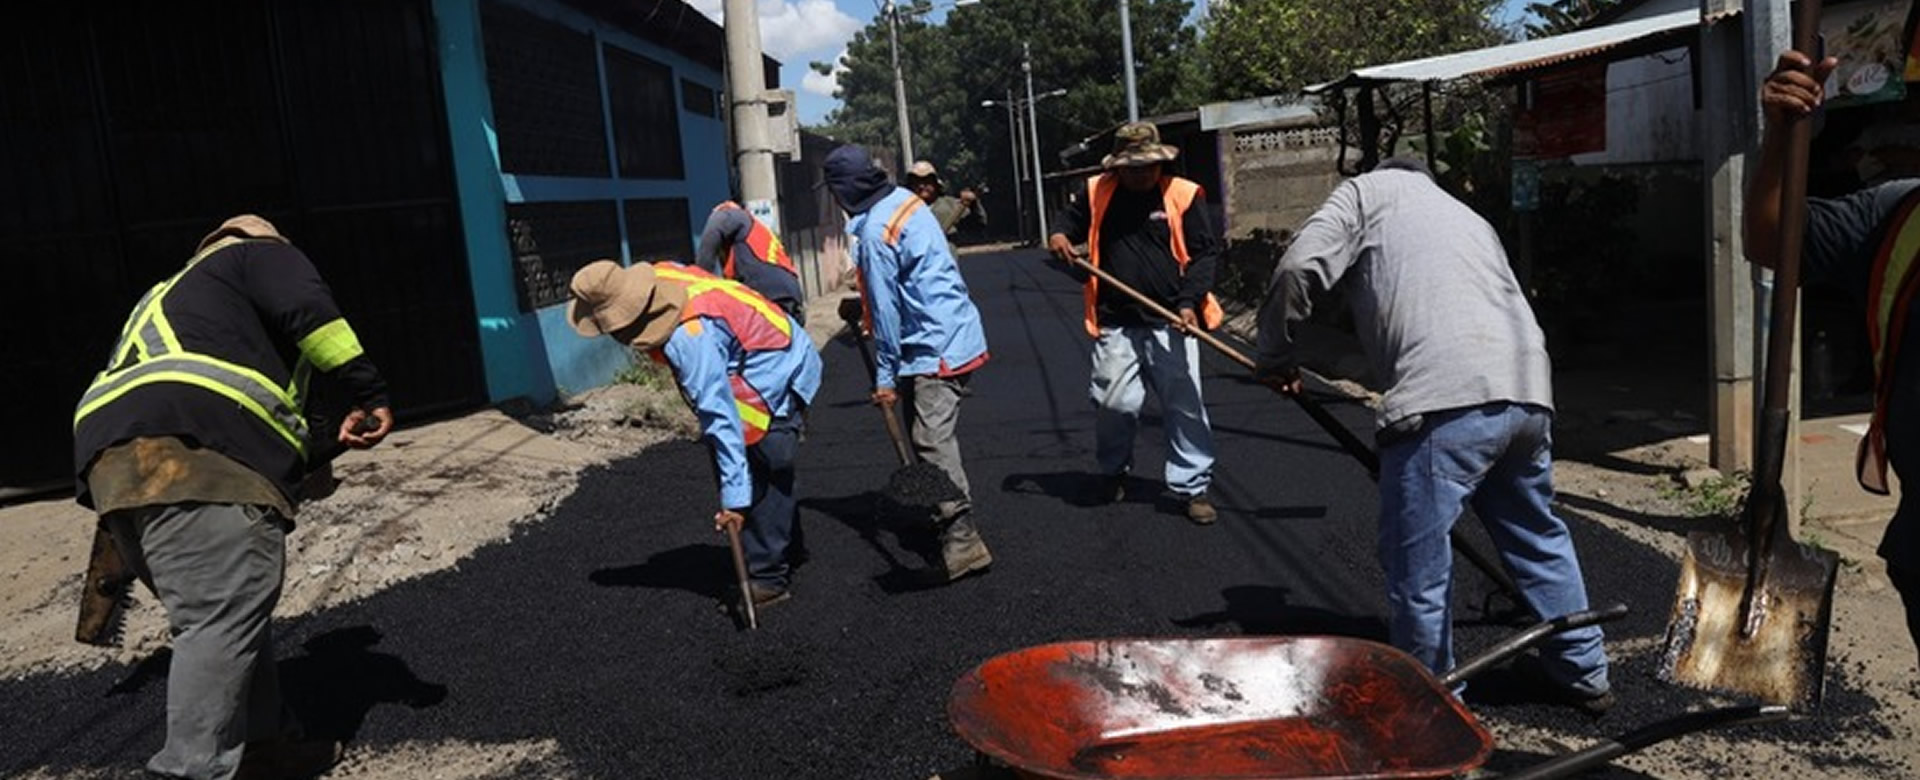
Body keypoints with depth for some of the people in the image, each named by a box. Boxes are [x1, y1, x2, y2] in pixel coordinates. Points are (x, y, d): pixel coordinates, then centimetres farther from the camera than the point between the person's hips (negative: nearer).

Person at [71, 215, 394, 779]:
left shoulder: (172, 295, 42)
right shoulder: (260, 255, 22)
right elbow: (309, 311, -3)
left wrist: (324, 441, 37)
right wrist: (371, 393, -3)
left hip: (113, 461, 9)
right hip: (194, 455, -8)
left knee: (223, 613, 14)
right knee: (223, 619, -14)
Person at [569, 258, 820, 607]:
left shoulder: (688, 338, -34)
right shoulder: (661, 275, -11)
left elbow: (721, 418, -35)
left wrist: (734, 497, -33)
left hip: (780, 375, -10)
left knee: (761, 481, -10)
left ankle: (769, 578, -1)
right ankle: (784, 550, 29)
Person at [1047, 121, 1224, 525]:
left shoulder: (1183, 196, -2)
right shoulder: (1098, 193, 6)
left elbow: (1205, 252, -3)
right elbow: (1072, 218, 24)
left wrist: (1190, 301, -15)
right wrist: (1060, 235, 0)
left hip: (1170, 323, -2)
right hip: (1116, 324, 2)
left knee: (1185, 406, 1)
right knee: (1113, 404, 4)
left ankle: (1193, 486, 13)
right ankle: (1113, 472, 29)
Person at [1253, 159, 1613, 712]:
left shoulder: (1368, 190, 17)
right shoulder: (1468, 216, 35)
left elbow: (1299, 270, 1)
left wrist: (1275, 357, 15)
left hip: (1446, 400, -7)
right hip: (1527, 392, 8)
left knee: (1417, 562, 4)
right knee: (1538, 537, 25)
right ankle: (1582, 674, 37)